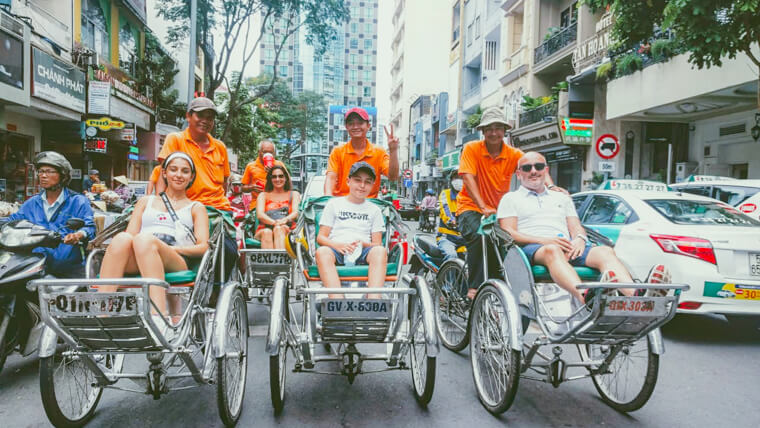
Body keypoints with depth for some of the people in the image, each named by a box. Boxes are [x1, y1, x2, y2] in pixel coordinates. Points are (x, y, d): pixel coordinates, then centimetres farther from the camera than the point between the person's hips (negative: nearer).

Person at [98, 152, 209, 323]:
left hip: (177, 262, -2)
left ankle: (159, 316, -48)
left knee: (144, 239, -34)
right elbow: (130, 233, 18)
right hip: (136, 263, 2)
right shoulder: (146, 201, 32)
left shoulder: (196, 208, 24)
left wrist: (171, 248, -10)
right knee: (122, 238, -31)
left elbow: (203, 247, 8)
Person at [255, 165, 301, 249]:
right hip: (264, 230, 1)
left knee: (279, 229, -35)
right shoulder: (263, 195, 22)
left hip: (287, 232, -1)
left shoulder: (294, 194, 23)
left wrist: (285, 220, -22)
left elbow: (296, 212, 3)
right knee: (267, 232, -35)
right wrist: (274, 222, -21)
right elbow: (260, 214, 3)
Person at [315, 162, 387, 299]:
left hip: (363, 254, 1)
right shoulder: (334, 203, 18)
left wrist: (364, 244, -10)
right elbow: (321, 237, 11)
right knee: (322, 252, -35)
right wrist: (336, 245, -11)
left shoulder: (374, 210, 22)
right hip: (336, 251, -1)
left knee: (380, 251, -33)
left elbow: (377, 243, 14)